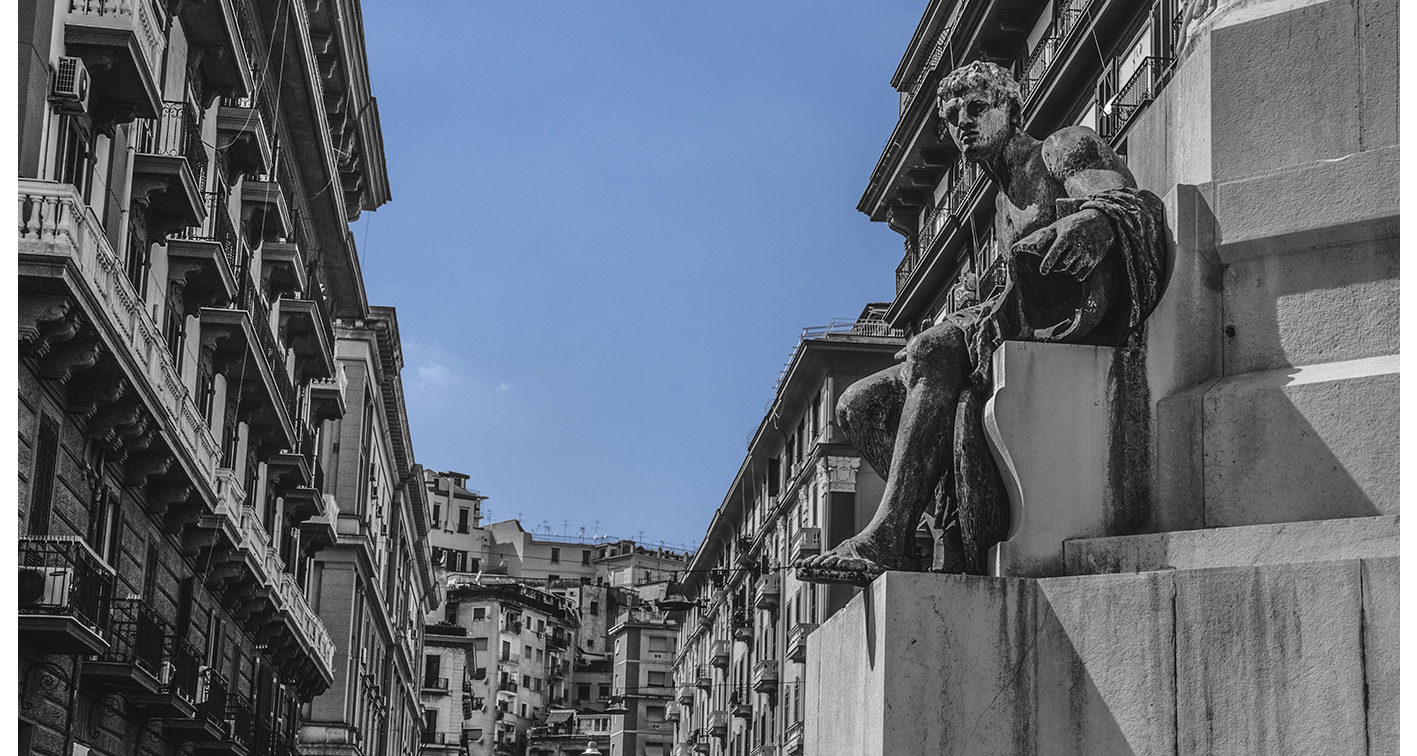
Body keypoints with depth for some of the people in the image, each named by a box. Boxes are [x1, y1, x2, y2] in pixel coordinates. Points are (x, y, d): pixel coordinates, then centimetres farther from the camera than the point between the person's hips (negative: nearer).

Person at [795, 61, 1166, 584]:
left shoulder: (1068, 147, 6)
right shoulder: (1003, 208, 30)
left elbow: (1131, 202, -14)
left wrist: (1094, 220, -39)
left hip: (1076, 326, -9)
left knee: (935, 351, -33)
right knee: (860, 404, -4)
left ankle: (888, 538, -40)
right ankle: (963, 536, -21)